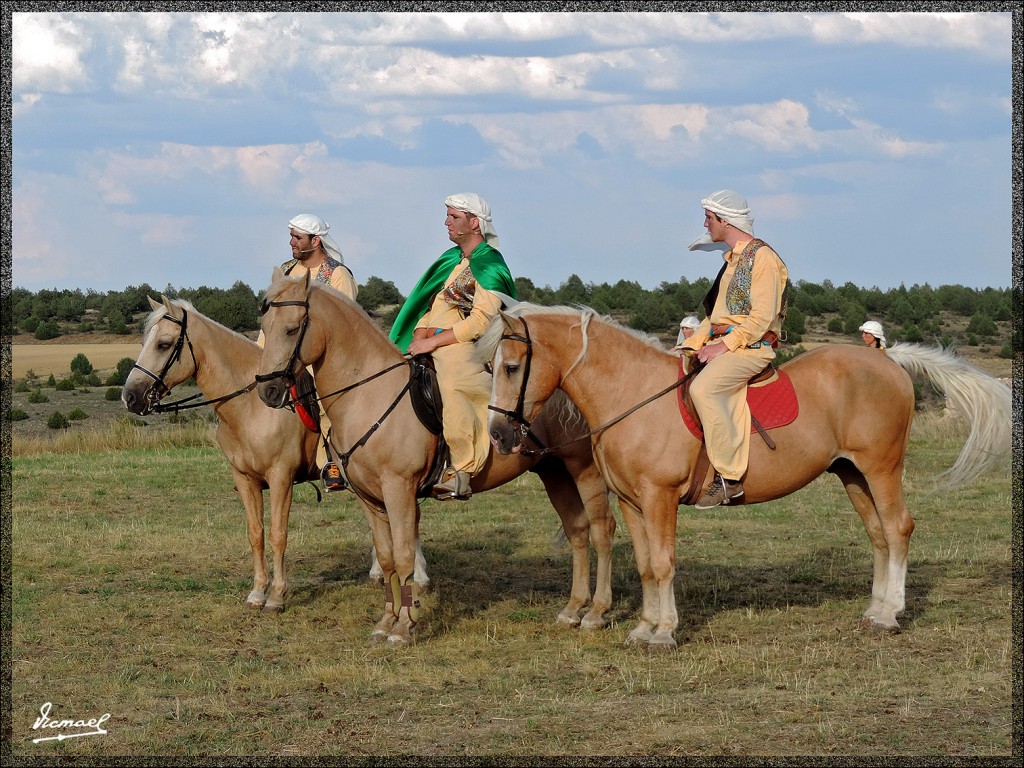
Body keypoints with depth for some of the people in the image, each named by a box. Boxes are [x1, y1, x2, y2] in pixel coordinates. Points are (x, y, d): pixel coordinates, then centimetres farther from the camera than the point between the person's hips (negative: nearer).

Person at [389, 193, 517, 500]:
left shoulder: (489, 266, -7)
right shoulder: (451, 259, 20)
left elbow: (481, 322, -17)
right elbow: (431, 303, 24)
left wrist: (433, 340, -18)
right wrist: (420, 334, 2)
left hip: (464, 348, -10)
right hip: (429, 346, 10)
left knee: (451, 385, -39)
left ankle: (462, 472, -43)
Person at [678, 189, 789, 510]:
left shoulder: (763, 257, -8)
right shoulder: (732, 259, 21)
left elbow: (762, 317, -17)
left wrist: (724, 345, -19)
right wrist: (692, 344, 8)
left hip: (751, 347, -10)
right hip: (721, 344, 10)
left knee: (702, 387, -33)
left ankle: (729, 477, -32)